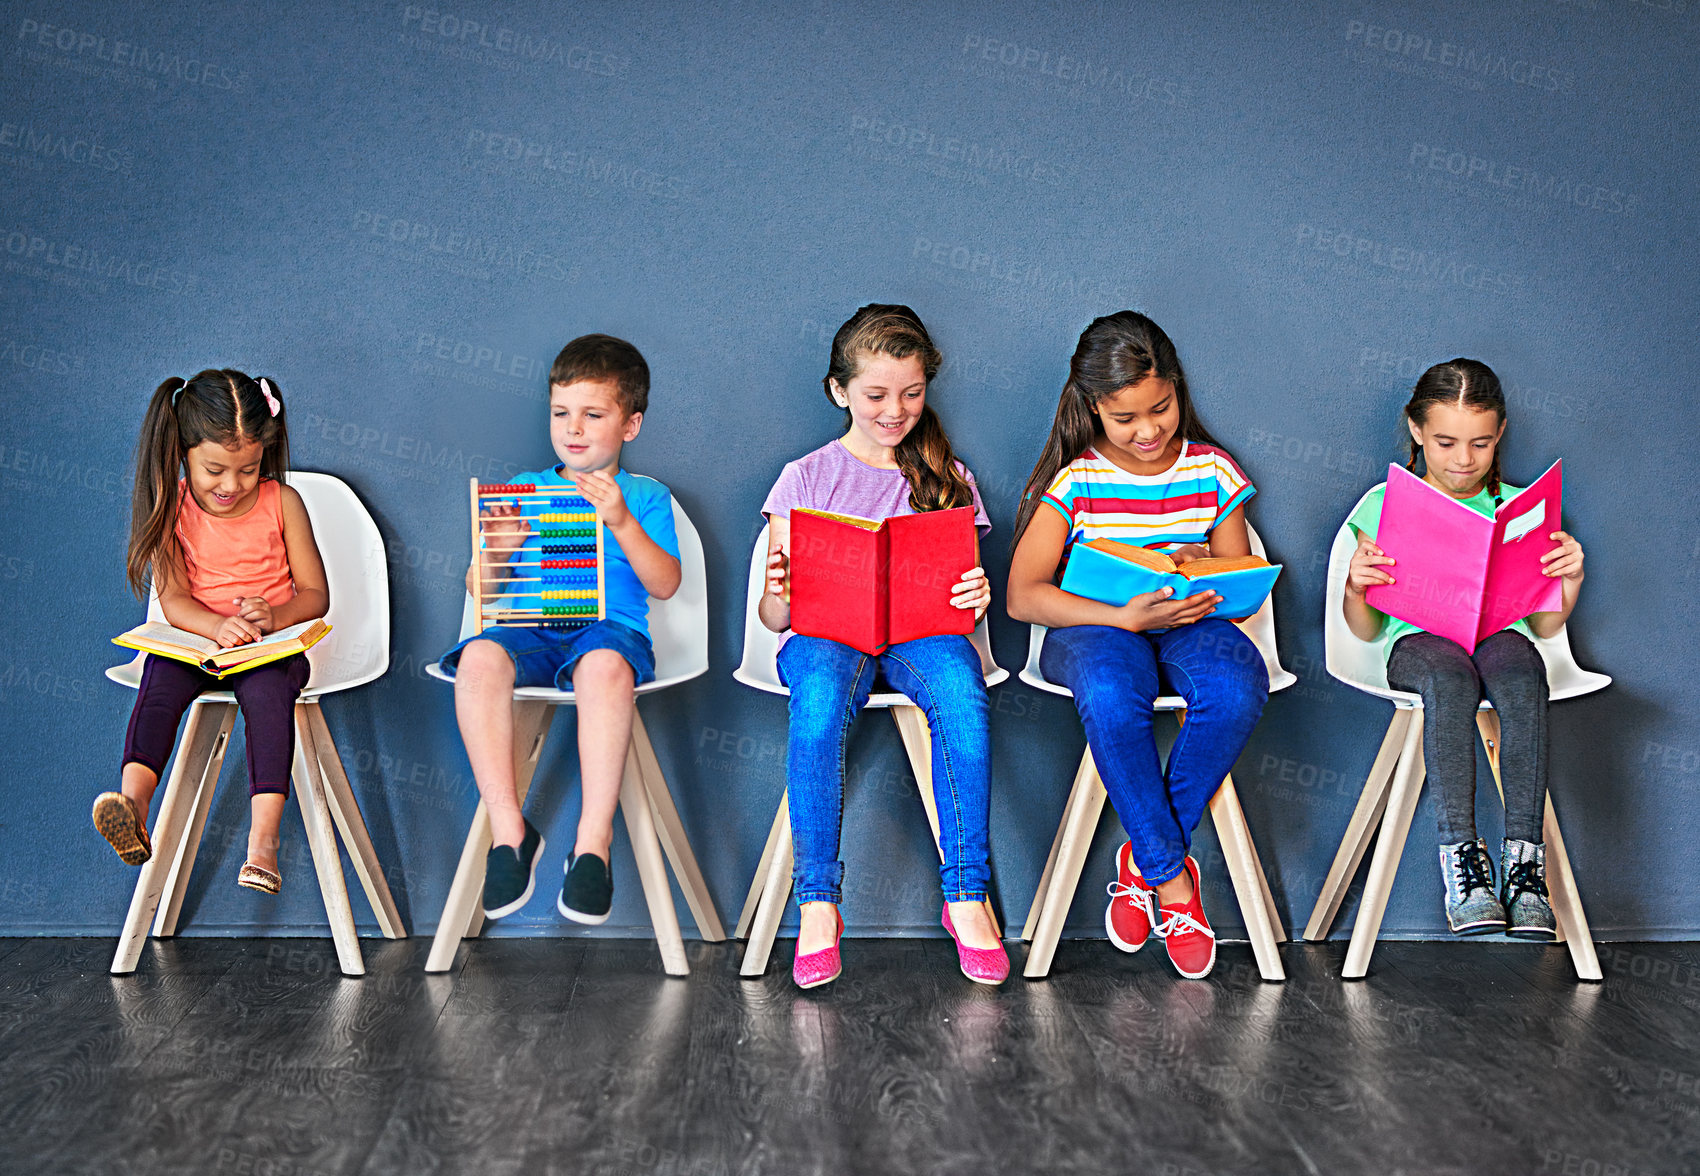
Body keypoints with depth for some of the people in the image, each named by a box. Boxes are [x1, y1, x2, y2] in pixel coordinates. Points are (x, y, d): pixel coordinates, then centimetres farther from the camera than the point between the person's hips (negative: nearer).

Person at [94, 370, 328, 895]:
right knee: (161, 676, -31)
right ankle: (133, 804, -48)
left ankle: (263, 837, -42)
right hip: (195, 641, 2)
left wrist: (274, 616, -21)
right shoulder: (172, 508, 2)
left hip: (272, 645, -2)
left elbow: (315, 593, 1)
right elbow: (173, 600, -4)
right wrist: (217, 626, -27)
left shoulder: (282, 503, 0)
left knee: (268, 689, -33)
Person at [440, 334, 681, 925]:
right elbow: (480, 591, 15)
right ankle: (509, 830, -28)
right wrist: (495, 551, -8)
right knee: (480, 657, -33)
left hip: (612, 627, -2)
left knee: (605, 665, -39)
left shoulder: (644, 496, 16)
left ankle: (593, 842, -35)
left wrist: (622, 522, -14)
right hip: (529, 629, 2)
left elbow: (665, 585, 1)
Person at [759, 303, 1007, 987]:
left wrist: (975, 597, -11)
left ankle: (966, 895, -29)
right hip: (824, 634, -1)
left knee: (960, 687, -35)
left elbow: (962, 587, 13)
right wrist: (782, 597, -18)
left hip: (921, 632, 1)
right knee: (821, 691, -38)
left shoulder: (946, 478, 18)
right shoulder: (806, 478, 12)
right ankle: (817, 902, -32)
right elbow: (772, 616, 7)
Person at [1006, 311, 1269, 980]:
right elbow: (1023, 595, -9)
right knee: (1111, 694, -39)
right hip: (1095, 628, -2)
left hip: (1189, 623, 2)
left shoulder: (1213, 472, 7)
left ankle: (1145, 860, -16)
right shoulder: (1076, 480, -1)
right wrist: (1125, 616, -22)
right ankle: (1171, 877, -21)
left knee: (1237, 685, -34)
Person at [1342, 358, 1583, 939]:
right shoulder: (1384, 506, 9)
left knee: (1518, 668, -36)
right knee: (1450, 672, -38)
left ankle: (1525, 853, -37)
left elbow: (1545, 625, 15)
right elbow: (1367, 630, 9)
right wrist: (1355, 587, -12)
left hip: (1502, 636, 1)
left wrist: (1570, 579, -4)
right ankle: (1460, 850, -38)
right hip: (1416, 642, -1)